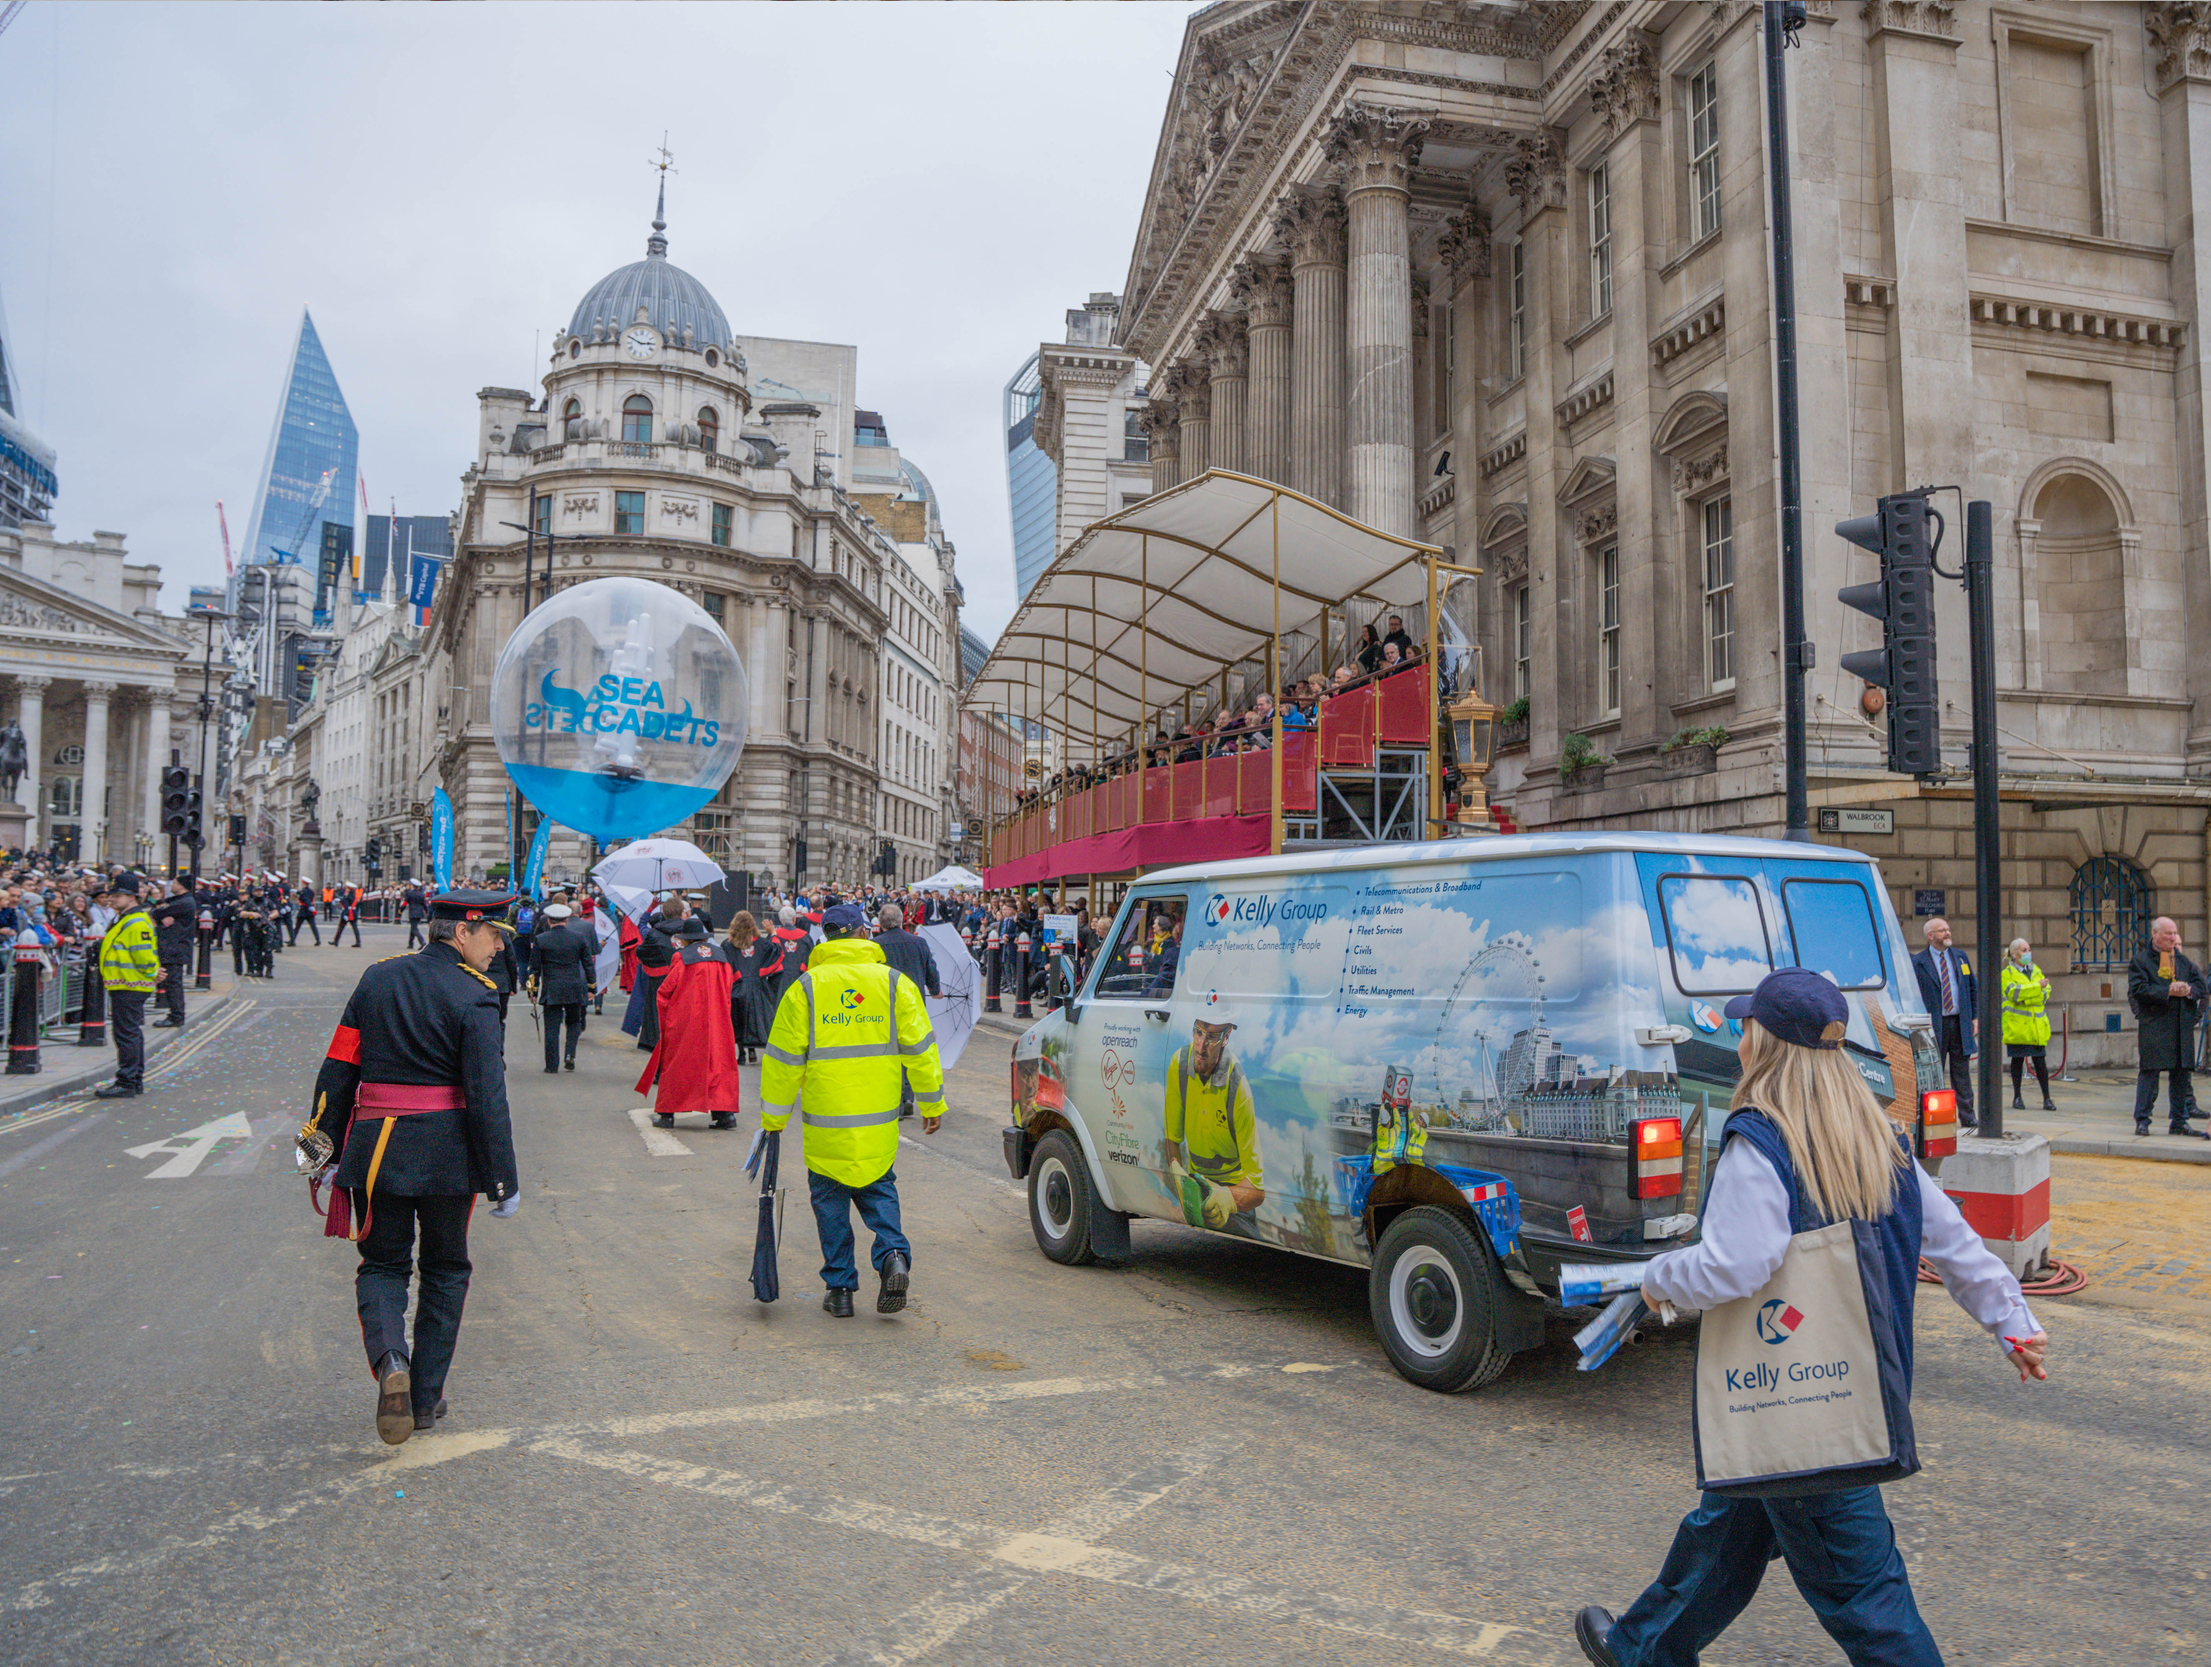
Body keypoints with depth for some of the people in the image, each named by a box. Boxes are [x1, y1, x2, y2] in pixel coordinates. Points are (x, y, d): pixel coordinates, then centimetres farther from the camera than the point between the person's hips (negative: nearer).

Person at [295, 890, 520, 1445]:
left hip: (375, 1149, 3)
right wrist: (504, 1180, -9)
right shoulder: (473, 998, -11)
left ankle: (390, 1360, -10)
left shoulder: (377, 978, 4)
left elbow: (338, 1070, 6)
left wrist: (327, 1147, 15)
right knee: (444, 1269, 16)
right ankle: (426, 1398, 20)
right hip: (446, 1152, -3)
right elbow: (487, 1097, -15)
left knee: (383, 1264, 17)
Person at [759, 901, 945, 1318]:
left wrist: (773, 1118, 8)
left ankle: (840, 1288, 14)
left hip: (825, 1123, -1)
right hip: (879, 1123, 2)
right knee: (878, 1189, 18)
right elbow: (920, 1047, 1)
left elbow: (783, 1060, -2)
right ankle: (893, 1256, -5)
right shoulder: (895, 983, 0)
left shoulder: (804, 989, -4)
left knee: (830, 1200, 12)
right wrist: (931, 1103, 10)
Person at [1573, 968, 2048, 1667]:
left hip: (1789, 1394, -9)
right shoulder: (1879, 1141, 3)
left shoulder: (1756, 1145, -22)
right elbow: (1954, 1241, 8)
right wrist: (2012, 1322, 17)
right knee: (1728, 1519, 22)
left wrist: (1659, 1275, -11)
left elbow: (1733, 1269, -29)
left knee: (1851, 1571, 4)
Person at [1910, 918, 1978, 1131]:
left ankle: (1967, 1117, 11)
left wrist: (1975, 1017, 6)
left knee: (1962, 1074, 7)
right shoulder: (1918, 962, -3)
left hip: (1961, 1024, 3)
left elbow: (1974, 988, 15)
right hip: (1935, 1025, -3)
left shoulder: (1960, 956, 11)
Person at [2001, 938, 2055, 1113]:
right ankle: (2016, 1097, 12)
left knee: (2039, 1061, 1)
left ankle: (2046, 1098, 5)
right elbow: (2013, 992, -16)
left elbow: (2046, 992, 3)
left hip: (2037, 1025, 3)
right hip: (2017, 1025, -3)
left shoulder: (2036, 970, 14)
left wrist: (2026, 998, -14)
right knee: (2017, 1060, 4)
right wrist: (2037, 987, -18)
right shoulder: (2007, 973, 0)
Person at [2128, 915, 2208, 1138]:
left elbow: (2200, 984, 12)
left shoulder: (2183, 961, 16)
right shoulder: (2140, 960, -1)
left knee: (2181, 1073, 8)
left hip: (2182, 1028, 5)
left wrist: (2189, 990, -10)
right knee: (2149, 1072, -6)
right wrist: (2169, 991, -18)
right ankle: (2142, 1120, -1)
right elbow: (2138, 990, -11)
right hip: (2153, 1027, -5)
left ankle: (2179, 1122, 15)